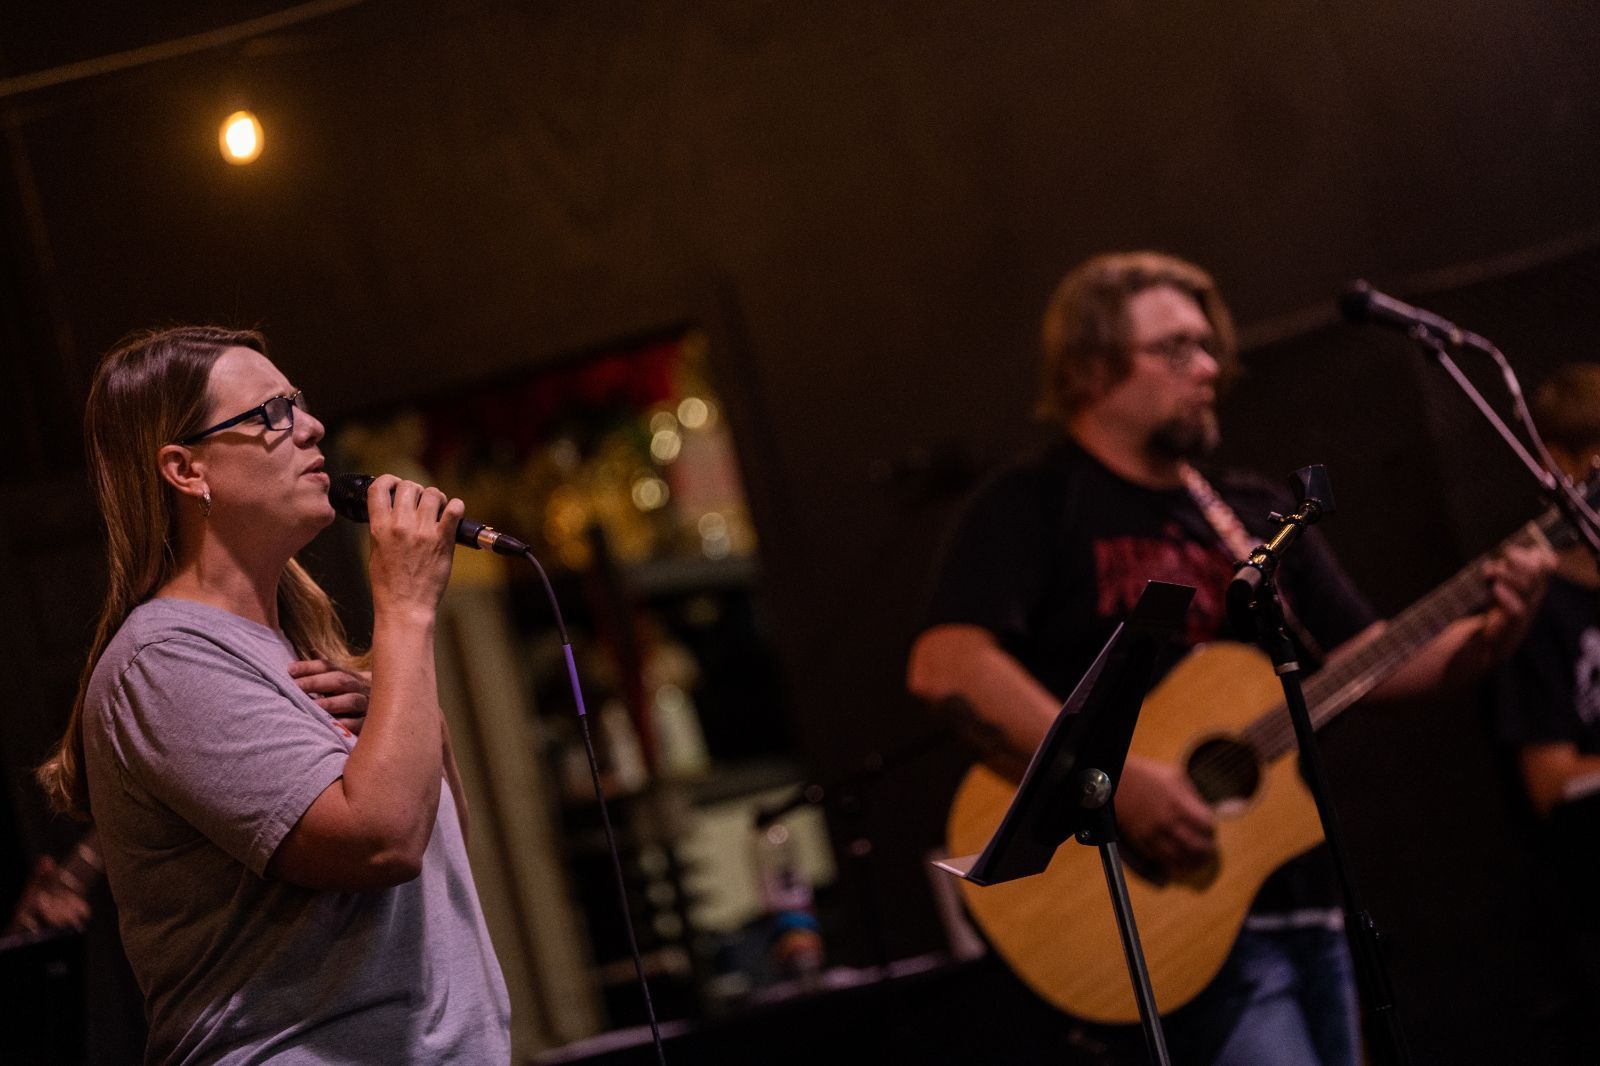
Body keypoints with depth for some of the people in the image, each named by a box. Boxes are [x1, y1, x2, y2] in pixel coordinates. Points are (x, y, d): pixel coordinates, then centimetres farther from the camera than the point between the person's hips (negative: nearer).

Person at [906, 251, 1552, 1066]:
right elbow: (944, 665, -19)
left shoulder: (1255, 516, 17)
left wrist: (1491, 631, -5)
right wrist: (1114, 778, -26)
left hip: (1302, 903, 7)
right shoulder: (1035, 504, -4)